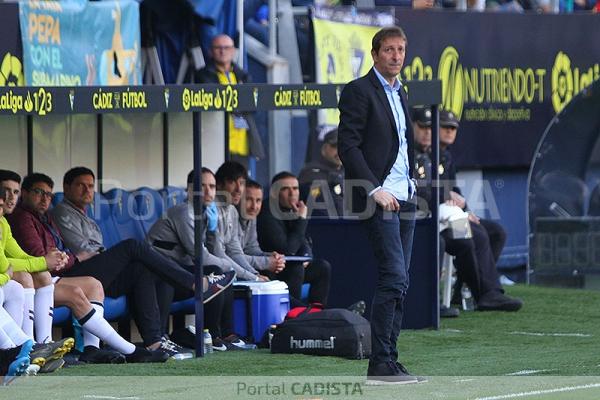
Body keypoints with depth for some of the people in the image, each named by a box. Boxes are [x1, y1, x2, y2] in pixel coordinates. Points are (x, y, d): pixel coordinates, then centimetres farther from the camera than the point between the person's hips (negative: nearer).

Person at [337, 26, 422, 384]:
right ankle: (380, 364, -14)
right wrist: (375, 189, -18)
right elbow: (347, 146, -13)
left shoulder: (399, 93, 19)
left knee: (399, 283, 6)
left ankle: (389, 360, 8)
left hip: (404, 198, 8)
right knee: (394, 278, -15)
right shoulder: (359, 91, -6)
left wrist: (411, 183, 12)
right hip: (379, 198, -8)